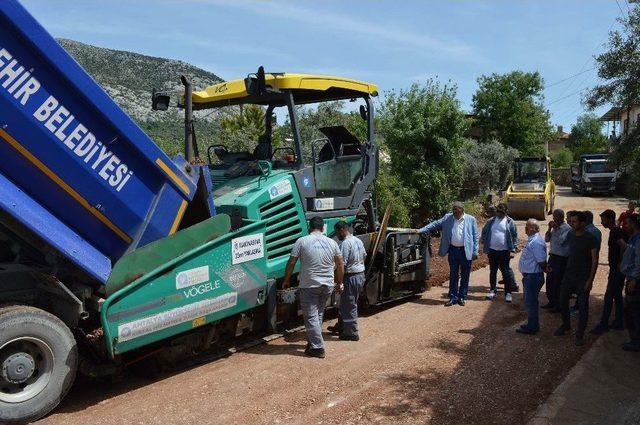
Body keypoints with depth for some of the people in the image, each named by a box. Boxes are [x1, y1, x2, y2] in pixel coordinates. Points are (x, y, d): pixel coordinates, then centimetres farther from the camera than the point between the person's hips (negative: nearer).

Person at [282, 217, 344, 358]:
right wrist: (339, 282, 21)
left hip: (309, 285, -5)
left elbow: (291, 263, -7)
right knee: (318, 314, 19)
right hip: (328, 285, 5)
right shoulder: (332, 242, 5)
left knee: (311, 316, 1)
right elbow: (340, 265, 9)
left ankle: (318, 348, 0)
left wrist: (286, 280, 7)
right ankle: (313, 341, 28)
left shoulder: (302, 241, -6)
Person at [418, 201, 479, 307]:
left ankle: (462, 297, 20)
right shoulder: (447, 218, 4)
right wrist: (421, 230, -6)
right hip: (453, 250, 2)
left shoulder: (471, 219, -1)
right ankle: (453, 298, 15)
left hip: (466, 251, -2)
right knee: (453, 275, 7)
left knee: (465, 276, 7)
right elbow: (435, 224, 4)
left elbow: (476, 237, 0)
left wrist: (475, 252, -6)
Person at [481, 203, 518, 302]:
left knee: (506, 272, 0)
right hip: (492, 250, 3)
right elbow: (484, 232, 16)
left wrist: (513, 250, -8)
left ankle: (508, 292, 8)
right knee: (492, 271, 12)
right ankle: (493, 290, 25)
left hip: (504, 251, -3)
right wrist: (484, 243, 6)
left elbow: (515, 237, -2)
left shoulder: (510, 222, -2)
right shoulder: (491, 221, 6)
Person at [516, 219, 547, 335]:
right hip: (528, 275, 10)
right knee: (529, 301, 19)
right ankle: (532, 324, 32)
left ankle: (532, 327, 13)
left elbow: (542, 261, -22)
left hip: (533, 276, -10)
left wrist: (545, 269, -5)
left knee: (530, 302, 1)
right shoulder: (531, 239, 10)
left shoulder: (536, 242, -23)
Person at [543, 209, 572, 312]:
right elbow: (546, 239, 10)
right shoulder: (555, 227, 11)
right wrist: (550, 228, -2)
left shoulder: (567, 228, -12)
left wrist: (555, 228, -17)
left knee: (558, 282, -1)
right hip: (552, 256, 8)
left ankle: (558, 305, 10)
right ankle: (551, 302, 27)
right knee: (549, 280, 14)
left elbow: (560, 240, -22)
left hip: (561, 258, -8)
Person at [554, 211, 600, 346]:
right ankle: (566, 325, 33)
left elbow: (595, 260, -13)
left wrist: (590, 280, -17)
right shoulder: (570, 235, 3)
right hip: (569, 275, 6)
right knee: (563, 301, 12)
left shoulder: (590, 239, -14)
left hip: (583, 278, -6)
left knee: (583, 306, 3)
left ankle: (580, 334, 15)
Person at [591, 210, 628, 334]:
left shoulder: (615, 232, -18)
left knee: (609, 296, -5)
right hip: (616, 269, 10)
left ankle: (603, 324, 0)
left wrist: (620, 263, -23)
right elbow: (624, 246, 18)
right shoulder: (617, 231, 12)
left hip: (617, 269, -10)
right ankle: (618, 323, 23)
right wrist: (620, 264, 15)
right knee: (617, 296, 15)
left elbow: (624, 246, -33)